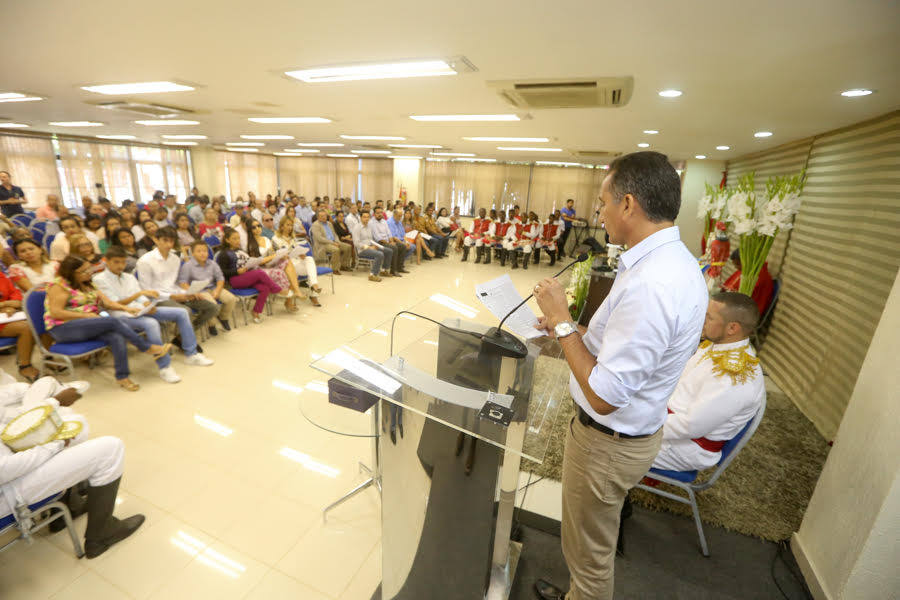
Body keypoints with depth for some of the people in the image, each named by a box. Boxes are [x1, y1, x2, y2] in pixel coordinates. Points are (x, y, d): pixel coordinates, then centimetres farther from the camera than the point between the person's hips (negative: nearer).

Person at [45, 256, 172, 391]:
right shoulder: (60, 285, -6)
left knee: (116, 337, -27)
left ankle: (122, 376, -26)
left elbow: (107, 302, 8)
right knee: (113, 322, -29)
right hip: (64, 329, -6)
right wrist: (86, 315, -18)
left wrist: (125, 308, -10)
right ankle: (148, 348, -22)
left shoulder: (88, 284, 16)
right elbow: (55, 313, -15)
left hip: (87, 326, 6)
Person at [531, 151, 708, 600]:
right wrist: (569, 327, 5)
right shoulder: (677, 260, 0)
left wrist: (562, 322, -23)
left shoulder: (649, 285, -33)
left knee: (589, 554, 19)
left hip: (609, 441, -10)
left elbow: (604, 396, -30)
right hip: (634, 429, 10)